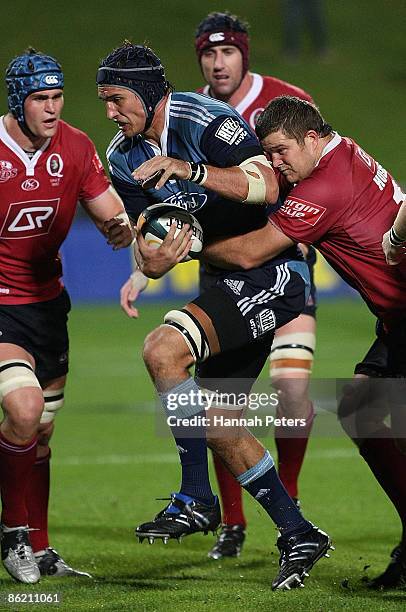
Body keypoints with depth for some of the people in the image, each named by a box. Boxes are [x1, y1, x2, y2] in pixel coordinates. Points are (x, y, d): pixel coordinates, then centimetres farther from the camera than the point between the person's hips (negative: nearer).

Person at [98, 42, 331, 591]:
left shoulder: (207, 122, -17)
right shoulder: (125, 156, 7)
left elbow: (267, 185, -30)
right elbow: (144, 242, 5)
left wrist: (189, 170, -41)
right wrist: (149, 263, -20)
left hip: (274, 270, -9)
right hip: (228, 277, 9)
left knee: (163, 349, -27)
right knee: (218, 424, 7)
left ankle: (196, 501, -19)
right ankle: (299, 536, 16)